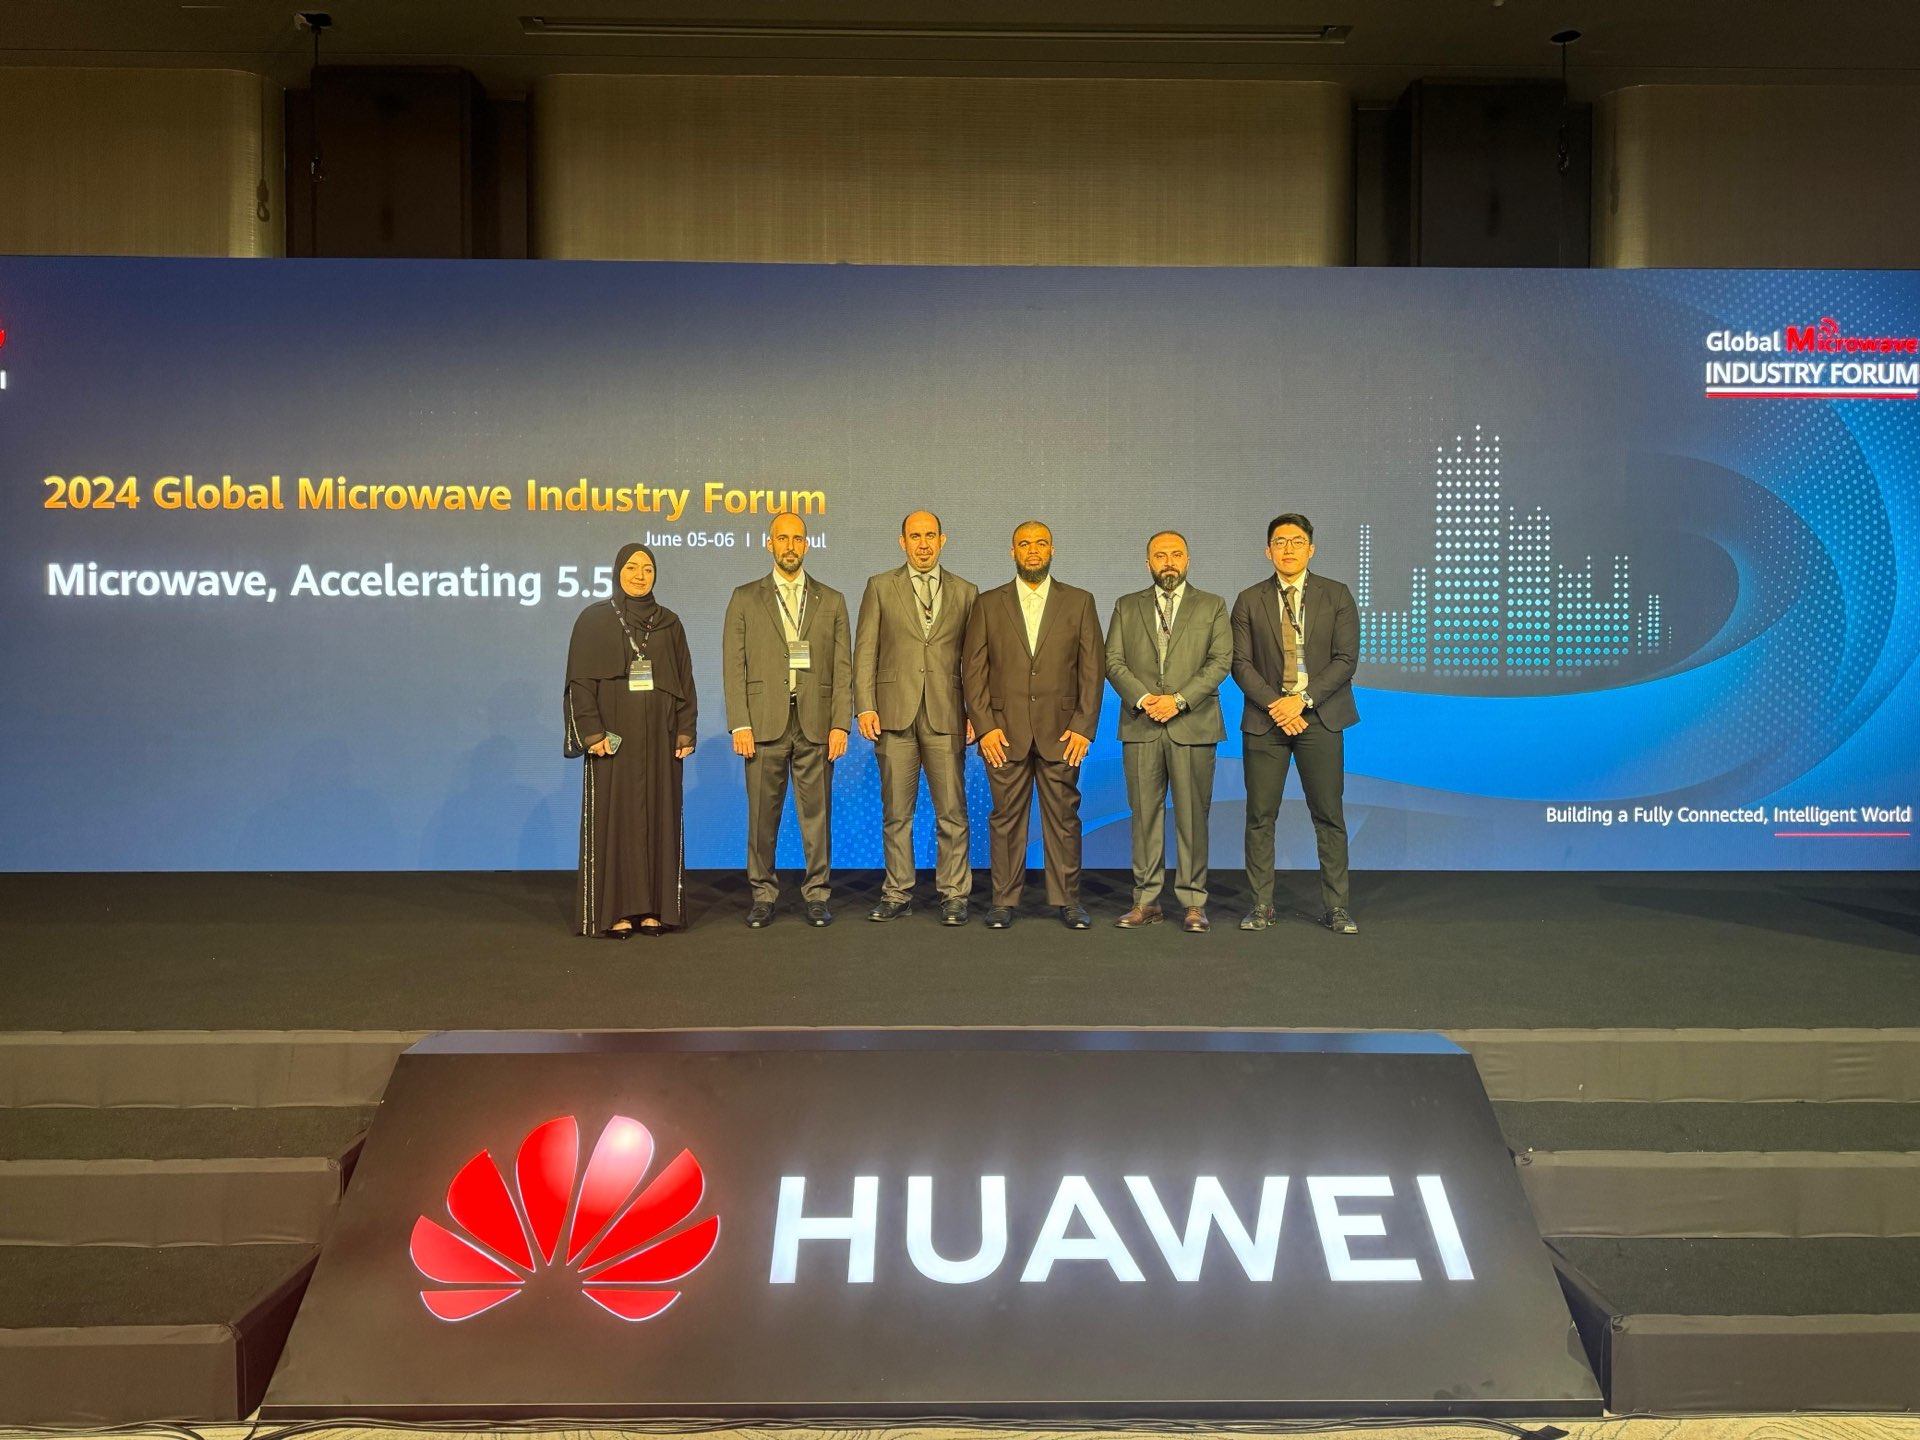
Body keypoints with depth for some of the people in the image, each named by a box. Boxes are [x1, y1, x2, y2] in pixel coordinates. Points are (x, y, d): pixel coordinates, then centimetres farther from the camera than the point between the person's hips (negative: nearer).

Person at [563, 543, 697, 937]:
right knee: (614, 816, -1)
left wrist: (685, 731, 0)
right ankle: (615, 910, 3)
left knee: (659, 816, 3)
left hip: (659, 737, 3)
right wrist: (592, 733, -13)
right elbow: (580, 681, -4)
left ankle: (655, 908, 9)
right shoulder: (594, 620, 1)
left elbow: (685, 682, 9)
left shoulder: (669, 623, 10)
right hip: (613, 736, -3)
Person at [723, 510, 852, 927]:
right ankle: (763, 896, 14)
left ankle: (817, 895, 13)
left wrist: (841, 724, -3)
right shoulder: (745, 598, 8)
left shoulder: (832, 601, 11)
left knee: (817, 813, 3)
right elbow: (734, 667, 3)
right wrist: (740, 725, -6)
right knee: (763, 815, 3)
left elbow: (843, 669, 6)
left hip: (816, 723, 1)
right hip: (764, 723, -1)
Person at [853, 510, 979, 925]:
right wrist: (865, 706, -6)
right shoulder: (881, 587, 8)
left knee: (951, 813, 0)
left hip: (946, 716, 0)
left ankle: (953, 895, 9)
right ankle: (897, 894, 14)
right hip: (895, 715, 0)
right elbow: (865, 651, 4)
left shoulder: (965, 592, 11)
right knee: (895, 813, 5)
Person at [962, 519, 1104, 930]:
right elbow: (973, 670, 4)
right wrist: (984, 726, -5)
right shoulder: (988, 605, 8)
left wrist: (1084, 727, -4)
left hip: (1061, 732, 0)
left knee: (1063, 818, 3)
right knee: (1006, 818, 3)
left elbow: (1093, 669, 5)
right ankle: (1004, 900, 11)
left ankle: (1067, 900, 12)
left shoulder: (1079, 602, 8)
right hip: (1004, 733, 0)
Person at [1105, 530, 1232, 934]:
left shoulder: (1212, 606, 10)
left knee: (1193, 814, -1)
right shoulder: (1126, 607, 14)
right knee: (1144, 813, 2)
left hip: (1193, 725, -1)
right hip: (1141, 726, 2)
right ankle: (1146, 900, 9)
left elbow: (1220, 662, 0)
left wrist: (1179, 699, -12)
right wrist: (1142, 698, -10)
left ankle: (1193, 902, 6)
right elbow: (1113, 661, 6)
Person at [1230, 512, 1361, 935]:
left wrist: (1302, 700, -13)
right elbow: (1241, 663, 2)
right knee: (1260, 816, 1)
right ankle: (1261, 905, 9)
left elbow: (1345, 658, -2)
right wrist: (1275, 704, -11)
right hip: (1265, 719, 1)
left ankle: (1335, 908, 8)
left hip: (1320, 717, -1)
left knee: (1329, 816, 1)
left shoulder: (1336, 596, 5)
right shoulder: (1249, 601, 7)